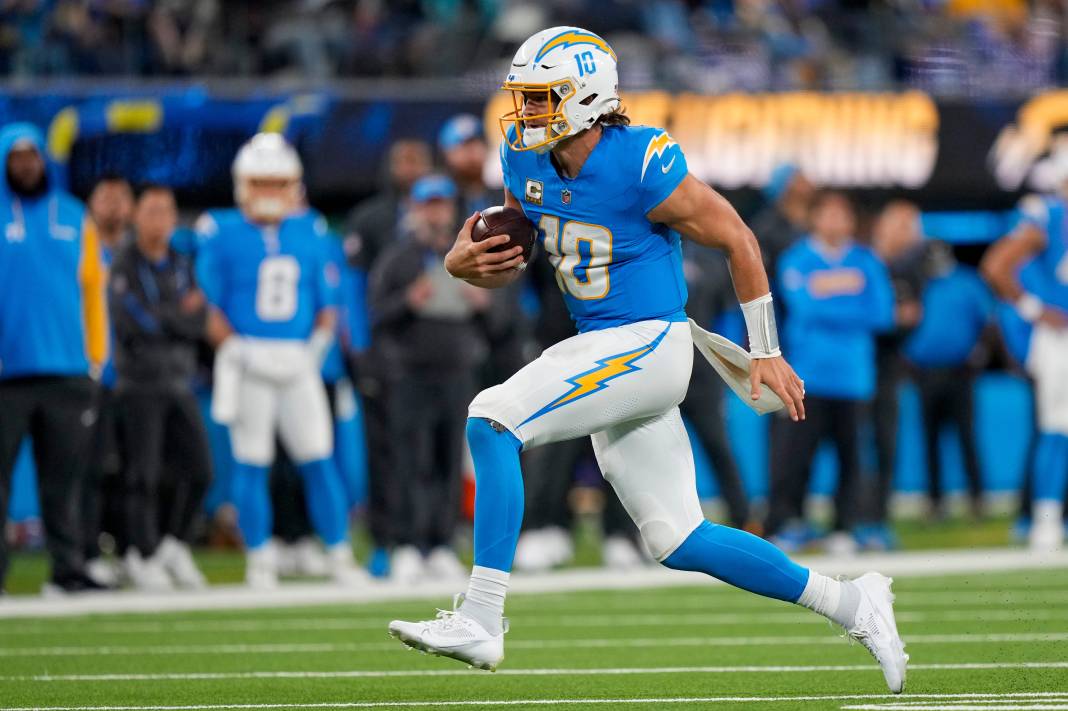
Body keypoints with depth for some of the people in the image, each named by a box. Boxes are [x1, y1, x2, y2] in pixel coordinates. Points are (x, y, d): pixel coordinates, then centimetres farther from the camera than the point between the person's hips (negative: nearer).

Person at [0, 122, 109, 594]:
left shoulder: (74, 218, 12)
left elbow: (92, 287, 12)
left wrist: (96, 355, 6)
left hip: (68, 373, 3)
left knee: (64, 478, 5)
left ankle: (68, 568, 9)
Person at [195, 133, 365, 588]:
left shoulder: (309, 233, 9)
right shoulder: (222, 233, -3)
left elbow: (326, 304, 14)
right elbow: (210, 306, -2)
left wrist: (317, 345, 0)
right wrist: (236, 351, -9)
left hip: (299, 361, 3)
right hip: (248, 361, -3)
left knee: (319, 460, 2)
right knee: (252, 462, 0)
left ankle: (339, 555, 8)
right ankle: (259, 560, 6)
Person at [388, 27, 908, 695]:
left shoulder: (642, 166, -18)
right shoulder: (526, 159, 3)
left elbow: (738, 240, -9)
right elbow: (507, 258, 16)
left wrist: (766, 353, -4)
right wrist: (465, 261, -9)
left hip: (648, 345, -8)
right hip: (601, 350, 8)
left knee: (494, 420, -21)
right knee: (679, 542, 10)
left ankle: (482, 620, -21)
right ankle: (849, 603, 21)